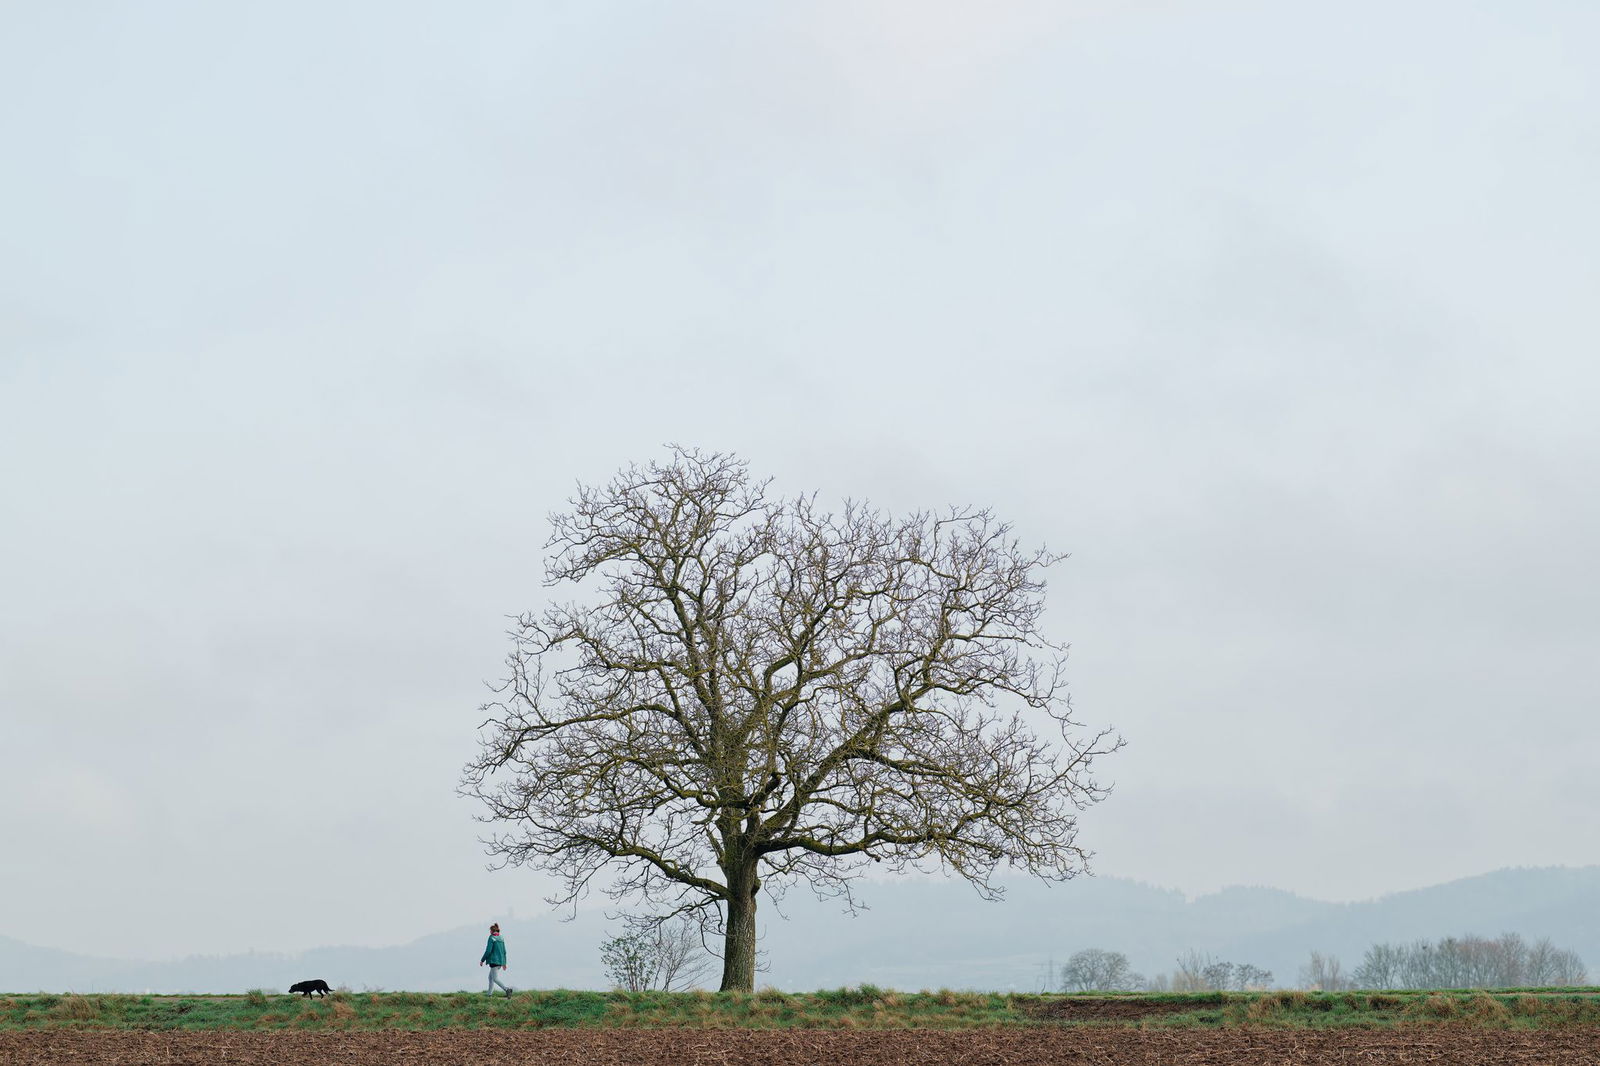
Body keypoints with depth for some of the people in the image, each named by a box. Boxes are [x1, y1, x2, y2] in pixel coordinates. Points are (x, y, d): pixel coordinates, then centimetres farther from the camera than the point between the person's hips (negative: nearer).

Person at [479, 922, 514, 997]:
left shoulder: (491, 938, -11)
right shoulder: (501, 938, 12)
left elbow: (488, 951, -16)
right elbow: (504, 951, 15)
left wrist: (482, 960, -6)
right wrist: (504, 963, 20)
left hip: (494, 961, -8)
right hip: (500, 961, 8)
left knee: (495, 979, -9)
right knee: (490, 977, 20)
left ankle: (507, 989, -27)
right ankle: (489, 993, 23)